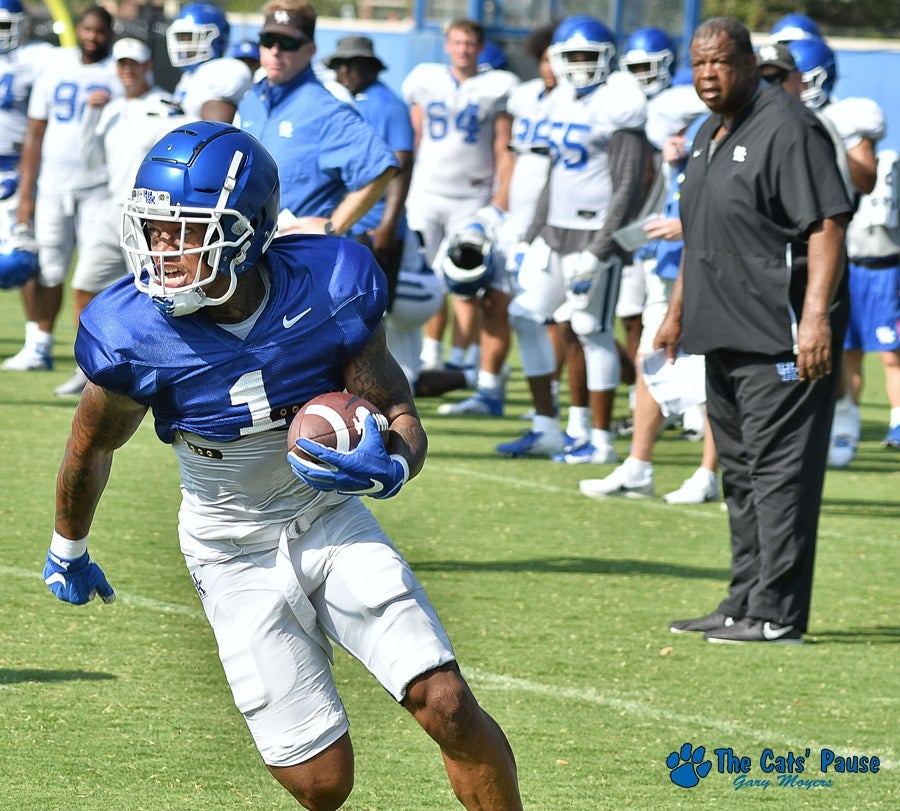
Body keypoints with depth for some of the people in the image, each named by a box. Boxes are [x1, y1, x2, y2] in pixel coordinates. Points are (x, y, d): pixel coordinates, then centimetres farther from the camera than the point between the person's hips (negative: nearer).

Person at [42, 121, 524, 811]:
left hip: (332, 518, 1)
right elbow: (94, 444, 0)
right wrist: (69, 549, 16)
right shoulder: (133, 334, -22)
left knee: (447, 706, -11)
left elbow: (400, 416, -9)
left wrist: (386, 467, -33)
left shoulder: (330, 287, -20)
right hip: (236, 555, -1)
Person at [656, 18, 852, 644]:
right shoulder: (710, 136, 18)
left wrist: (815, 317, -26)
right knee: (741, 475, 14)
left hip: (780, 338, -10)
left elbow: (827, 225, -19)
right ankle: (744, 605, 22)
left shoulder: (787, 128, -13)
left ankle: (777, 614, -9)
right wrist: (678, 311, 28)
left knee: (779, 471, -9)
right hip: (724, 334, 10)